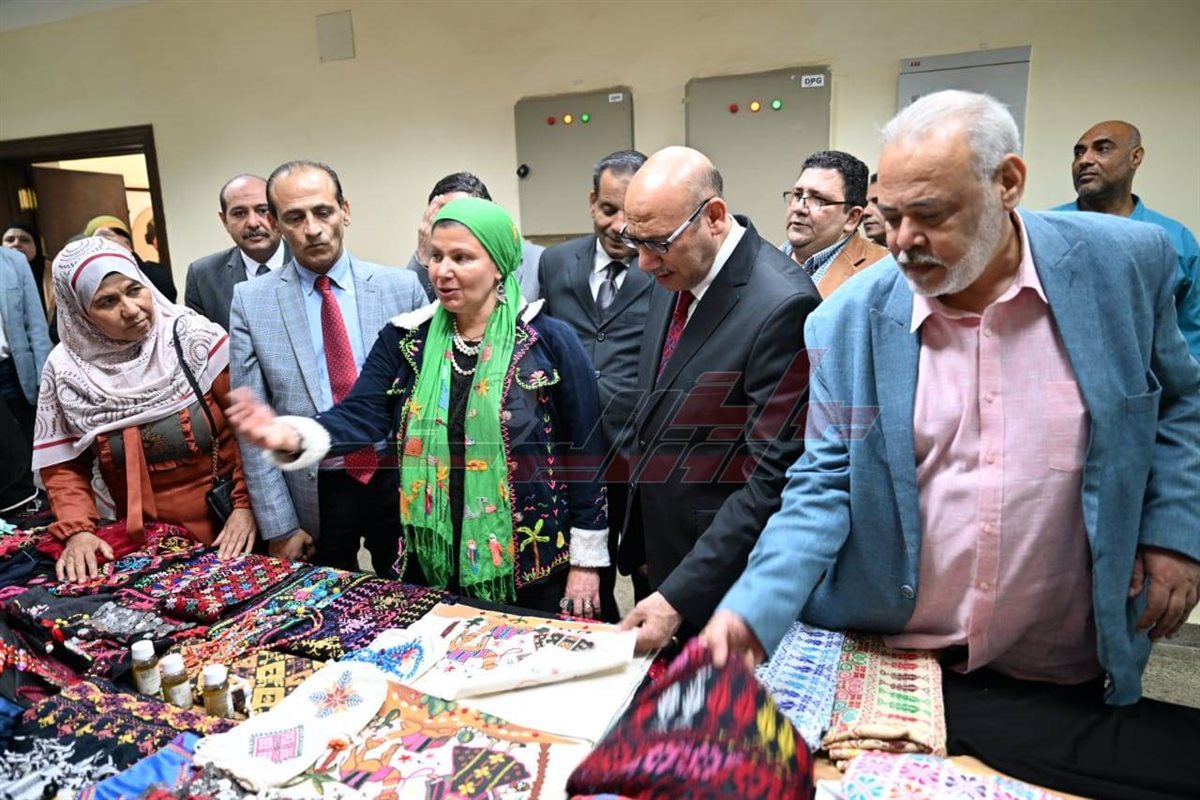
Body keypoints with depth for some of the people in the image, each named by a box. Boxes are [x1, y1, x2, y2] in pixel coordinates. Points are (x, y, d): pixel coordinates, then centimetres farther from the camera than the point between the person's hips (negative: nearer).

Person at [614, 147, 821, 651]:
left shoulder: (782, 306, -23)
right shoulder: (674, 280, 3)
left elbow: (773, 478, -24)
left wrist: (679, 595, -24)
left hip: (729, 581, -7)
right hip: (662, 561, 7)